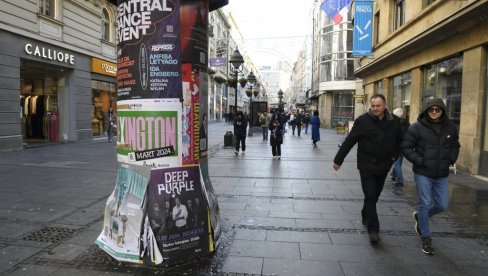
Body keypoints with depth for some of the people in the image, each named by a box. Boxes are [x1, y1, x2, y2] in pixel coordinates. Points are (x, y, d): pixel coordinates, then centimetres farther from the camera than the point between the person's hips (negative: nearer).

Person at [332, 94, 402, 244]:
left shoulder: (394, 121, -1)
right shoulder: (362, 120, -11)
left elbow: (400, 140, 16)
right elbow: (349, 141, -9)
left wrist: (395, 155, 4)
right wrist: (338, 160, -7)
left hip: (383, 166, 4)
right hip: (366, 166, -4)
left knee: (374, 196, 16)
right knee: (370, 196, -5)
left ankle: (365, 216, 39)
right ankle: (373, 229, 3)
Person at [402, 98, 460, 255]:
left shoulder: (450, 128, 4)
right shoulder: (417, 127, -11)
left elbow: (455, 146, 19)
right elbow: (406, 147, -9)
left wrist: (451, 160, 4)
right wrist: (419, 161, -16)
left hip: (442, 175, 5)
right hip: (423, 173, -5)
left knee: (442, 205, 9)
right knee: (425, 204, 0)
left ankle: (420, 217, 38)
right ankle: (426, 239, 15)